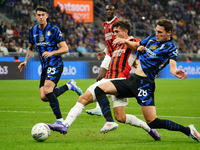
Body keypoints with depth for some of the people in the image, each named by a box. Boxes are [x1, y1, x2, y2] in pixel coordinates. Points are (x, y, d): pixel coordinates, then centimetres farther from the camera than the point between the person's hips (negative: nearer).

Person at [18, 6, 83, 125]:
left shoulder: (54, 30, -7)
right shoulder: (33, 31, 10)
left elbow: (65, 49, -9)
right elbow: (31, 49, 26)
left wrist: (52, 53, -24)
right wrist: (26, 61, 11)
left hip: (55, 64, -7)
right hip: (45, 66, 7)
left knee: (47, 90, -26)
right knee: (44, 97, -4)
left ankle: (60, 120, -21)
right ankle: (69, 86, 18)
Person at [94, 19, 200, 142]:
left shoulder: (171, 47, -7)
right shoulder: (152, 38, 13)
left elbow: (172, 66, -24)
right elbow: (136, 46, 31)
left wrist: (175, 72, -48)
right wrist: (125, 41, 11)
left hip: (144, 84, -7)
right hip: (132, 80, 8)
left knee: (153, 122, -14)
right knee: (100, 89, -7)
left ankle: (188, 130, 2)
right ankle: (110, 122, -21)